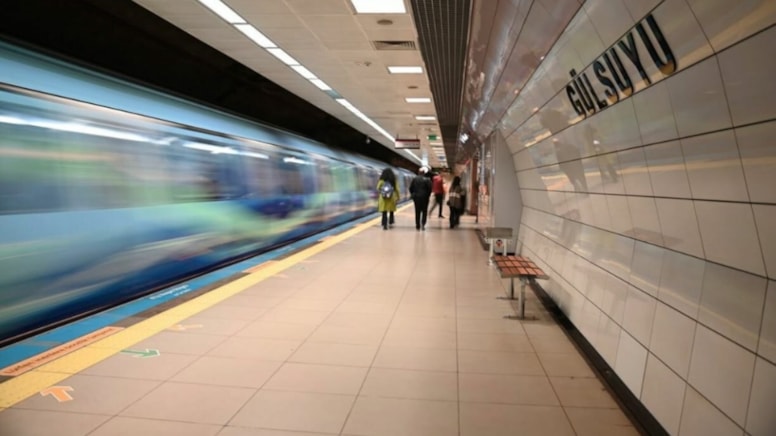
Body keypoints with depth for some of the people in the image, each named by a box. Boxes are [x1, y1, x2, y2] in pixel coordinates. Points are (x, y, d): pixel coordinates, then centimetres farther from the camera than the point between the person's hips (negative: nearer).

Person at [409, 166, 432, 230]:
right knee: (424, 211, 7)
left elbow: (410, 188, 1)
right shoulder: (427, 180, -10)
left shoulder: (414, 179, -1)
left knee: (417, 212, 9)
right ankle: (423, 224, -8)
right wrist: (428, 195, 5)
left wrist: (413, 195, 11)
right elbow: (429, 189, -9)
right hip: (424, 197, -3)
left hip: (416, 197, 3)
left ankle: (417, 226, 9)